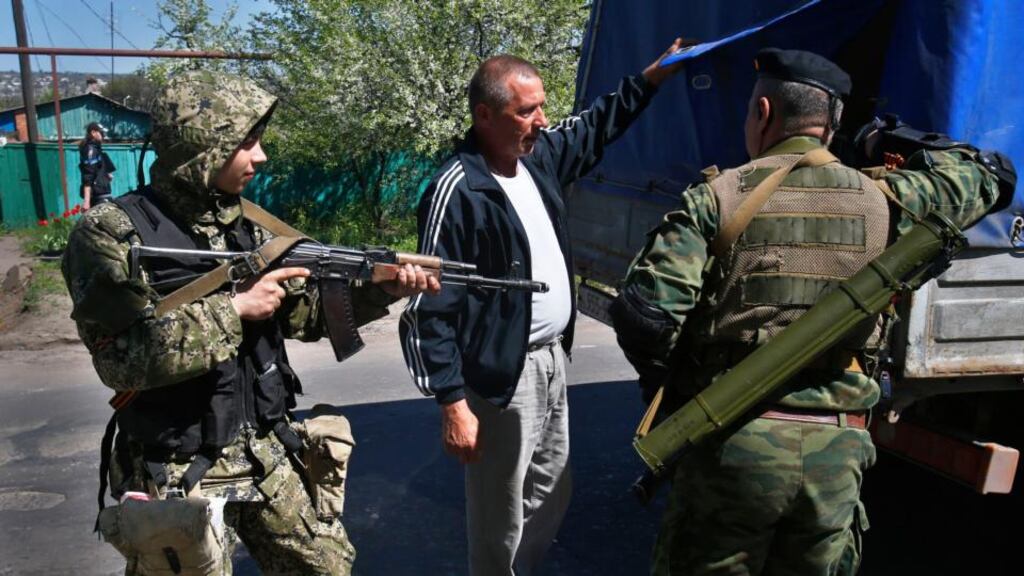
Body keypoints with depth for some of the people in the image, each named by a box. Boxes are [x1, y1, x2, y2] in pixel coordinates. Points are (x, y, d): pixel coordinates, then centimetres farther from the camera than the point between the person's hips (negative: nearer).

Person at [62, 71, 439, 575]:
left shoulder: (248, 226, 4)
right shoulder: (111, 231, -15)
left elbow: (307, 311, 6)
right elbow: (124, 355, -25)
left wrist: (382, 290, -7)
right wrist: (235, 309, -23)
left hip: (267, 455, 6)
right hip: (177, 476, -6)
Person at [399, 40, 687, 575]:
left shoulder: (537, 157, 4)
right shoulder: (457, 191, -20)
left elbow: (595, 127, 25)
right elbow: (431, 308, -19)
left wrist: (652, 76, 18)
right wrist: (452, 402, -20)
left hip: (552, 362, 9)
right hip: (501, 379, -8)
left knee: (552, 495, 23)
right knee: (501, 525, 7)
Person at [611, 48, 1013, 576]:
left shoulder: (717, 198, -7)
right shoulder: (881, 200, 3)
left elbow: (643, 314, -15)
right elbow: (981, 178, 23)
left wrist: (668, 385, 3)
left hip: (733, 442, -3)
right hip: (837, 451, 3)